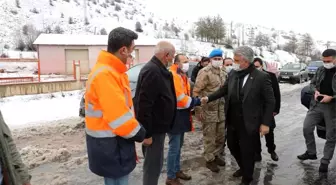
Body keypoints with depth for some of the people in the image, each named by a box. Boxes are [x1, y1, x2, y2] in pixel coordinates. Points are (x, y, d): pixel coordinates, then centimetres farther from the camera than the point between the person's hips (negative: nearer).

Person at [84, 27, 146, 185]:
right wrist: (141, 135, -11)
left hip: (112, 142, 10)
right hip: (109, 146, -10)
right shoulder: (105, 74, -25)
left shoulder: (112, 71, 9)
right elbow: (119, 117, -27)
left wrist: (139, 131, 7)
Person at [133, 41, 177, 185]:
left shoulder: (157, 70, 11)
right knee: (153, 165, 3)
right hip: (154, 129, -10)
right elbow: (144, 104, -27)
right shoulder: (152, 71, -22)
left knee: (154, 163, 21)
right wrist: (146, 132, -24)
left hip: (156, 126, 10)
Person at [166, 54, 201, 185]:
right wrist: (196, 101, -15)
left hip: (182, 115, 10)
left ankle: (177, 170, 34)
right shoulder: (173, 76, -17)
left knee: (178, 146, 19)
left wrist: (193, 102, 1)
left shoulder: (182, 76, 15)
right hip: (175, 116, -10)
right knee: (174, 147, -2)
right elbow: (180, 98, -23)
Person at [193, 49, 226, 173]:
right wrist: (199, 109, -18)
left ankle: (217, 155, 35)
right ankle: (209, 160, 20)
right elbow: (196, 92, -14)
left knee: (221, 135, 16)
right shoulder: (205, 72, -11)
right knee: (209, 137, 4)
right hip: (208, 110, -7)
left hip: (221, 110, 7)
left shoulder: (223, 73, 11)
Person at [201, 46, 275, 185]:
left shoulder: (261, 77, -14)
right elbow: (224, 90, 11)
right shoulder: (233, 74, 0)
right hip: (232, 121, 5)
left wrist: (266, 123, -12)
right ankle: (243, 167, 48)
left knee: (247, 152, 9)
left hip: (249, 123, -5)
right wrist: (208, 98, -2)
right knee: (232, 146, 20)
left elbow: (270, 101, -10)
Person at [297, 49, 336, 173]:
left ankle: (325, 162, 21)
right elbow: (312, 83, 15)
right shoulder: (320, 69, 3)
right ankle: (311, 153, 24)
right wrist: (315, 91, -5)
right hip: (316, 105, 4)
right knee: (307, 128, 4)